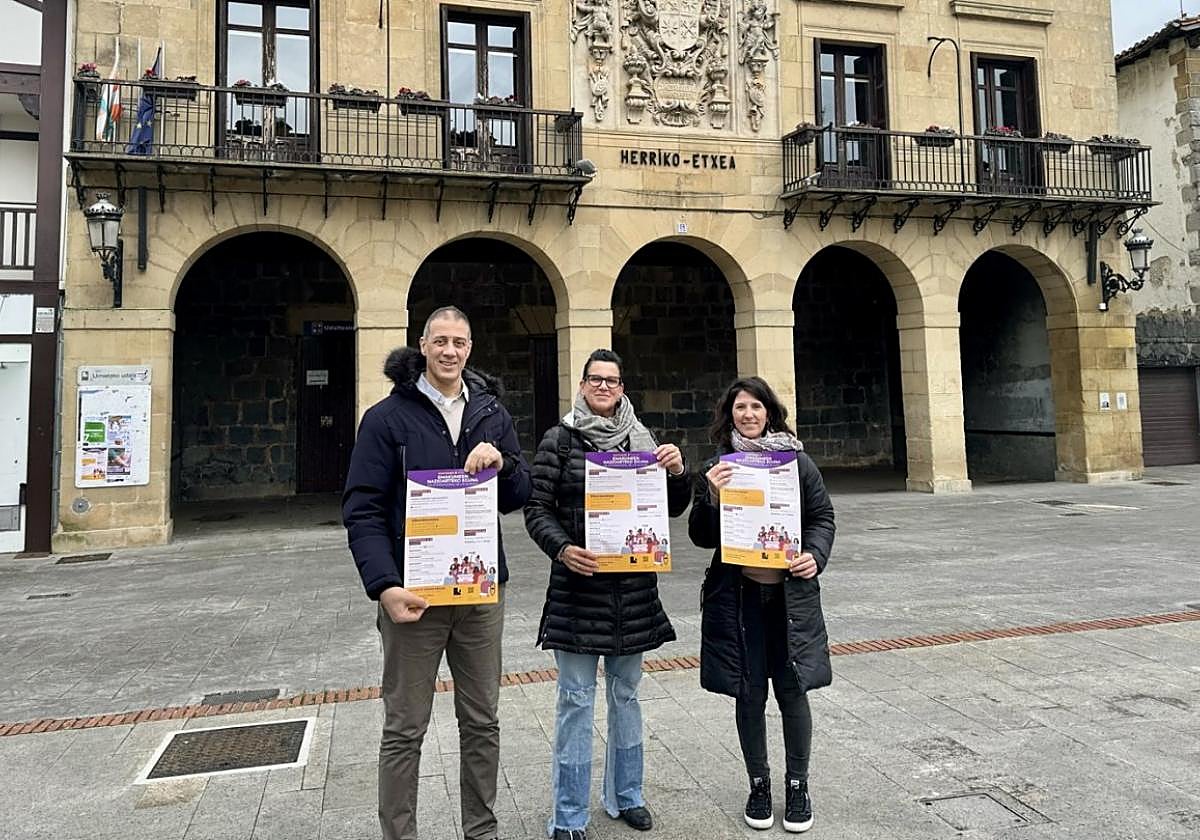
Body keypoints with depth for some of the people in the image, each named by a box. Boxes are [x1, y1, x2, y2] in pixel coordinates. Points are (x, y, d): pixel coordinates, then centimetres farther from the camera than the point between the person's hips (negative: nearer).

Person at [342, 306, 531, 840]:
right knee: (405, 729, 7)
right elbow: (363, 510, -9)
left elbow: (519, 497, 9)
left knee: (481, 721, 15)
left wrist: (501, 462, -13)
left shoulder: (491, 412, 9)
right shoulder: (387, 417, -4)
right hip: (413, 592, -4)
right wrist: (385, 586, -20)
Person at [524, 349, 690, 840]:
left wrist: (677, 473, -11)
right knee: (576, 698, 2)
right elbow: (536, 509, -4)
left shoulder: (640, 439, 7)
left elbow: (672, 509, 9)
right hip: (577, 582, -4)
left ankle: (625, 796, 33)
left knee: (626, 693, 16)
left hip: (633, 584, 4)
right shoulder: (560, 439, -3)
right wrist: (562, 549, -21)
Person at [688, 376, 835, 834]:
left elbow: (822, 517, 7)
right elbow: (702, 537, 1)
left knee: (791, 689, 6)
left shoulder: (797, 461, 3)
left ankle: (798, 785, 26)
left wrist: (815, 555, -11)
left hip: (791, 592, 0)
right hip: (736, 595, 0)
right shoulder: (715, 468, 3)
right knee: (749, 693, 8)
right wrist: (711, 498, -16)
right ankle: (758, 785, 27)